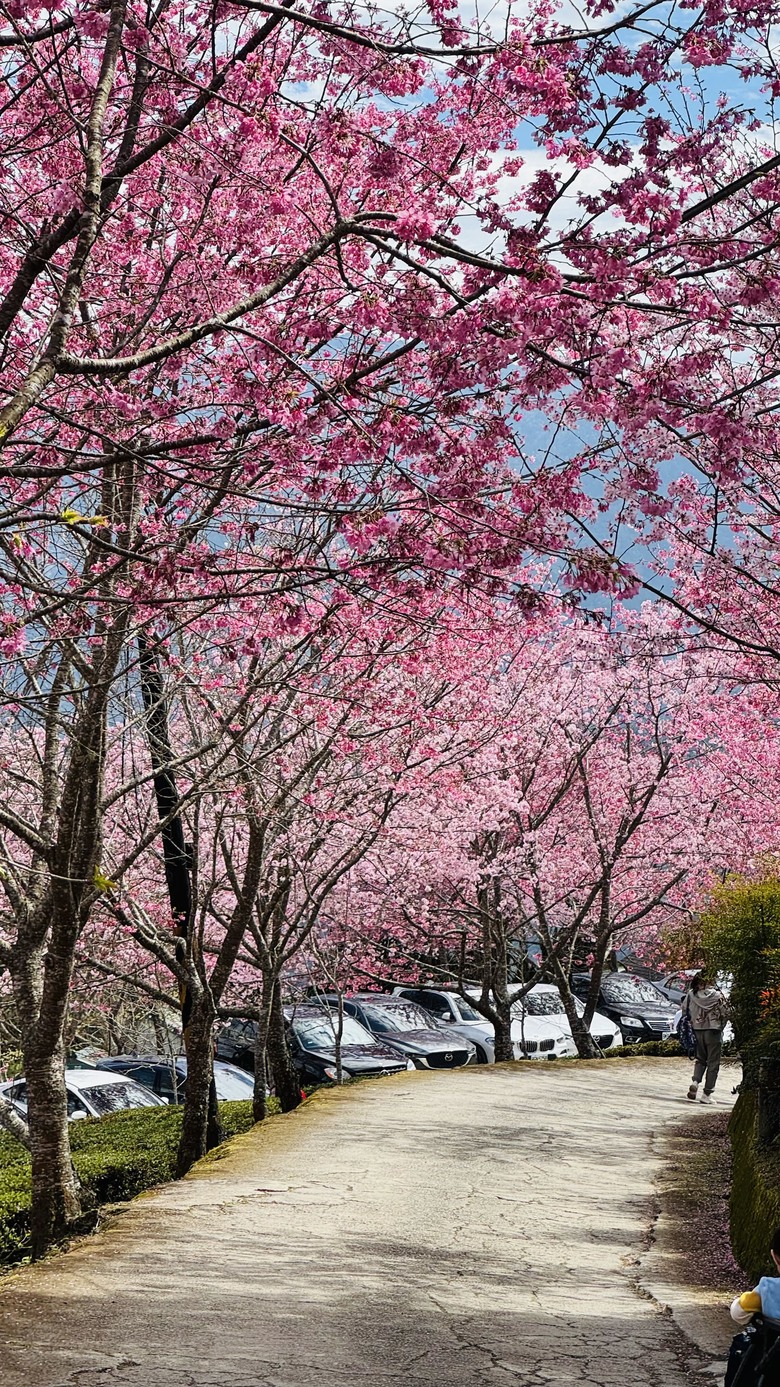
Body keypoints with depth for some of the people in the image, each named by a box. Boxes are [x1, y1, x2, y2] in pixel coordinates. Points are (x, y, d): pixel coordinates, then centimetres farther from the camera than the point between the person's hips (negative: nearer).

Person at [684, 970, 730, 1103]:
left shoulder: (691, 994, -4)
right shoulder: (717, 996, -12)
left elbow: (684, 1008, 6)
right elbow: (725, 1013, -9)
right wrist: (720, 1027, 8)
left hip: (697, 1030, 3)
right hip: (713, 1031, -3)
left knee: (700, 1059, 20)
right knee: (713, 1063, 6)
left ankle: (695, 1081, -6)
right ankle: (707, 1094, 6)